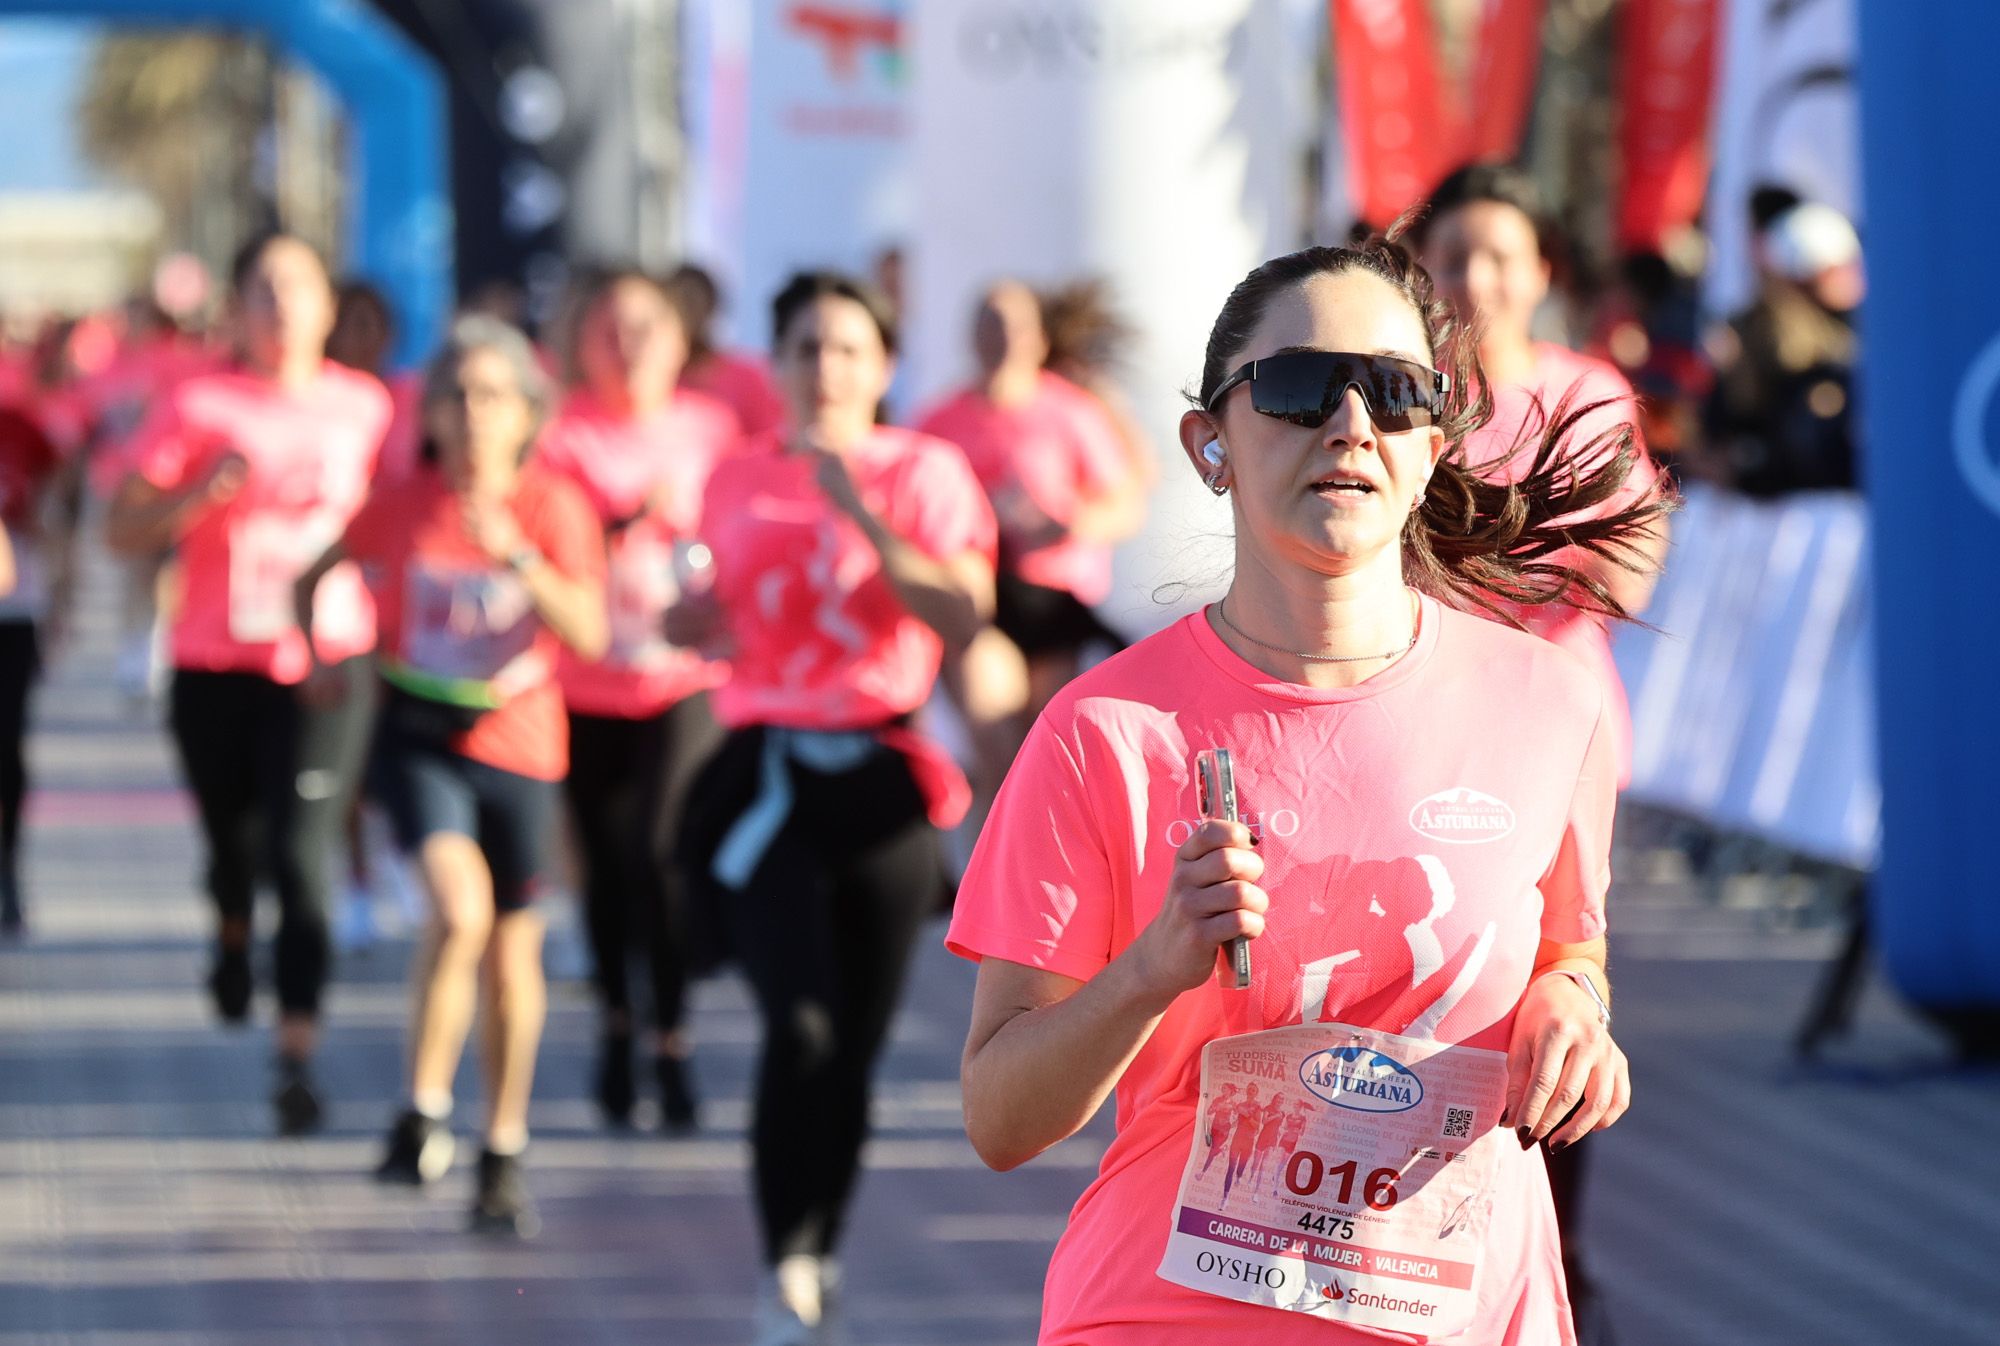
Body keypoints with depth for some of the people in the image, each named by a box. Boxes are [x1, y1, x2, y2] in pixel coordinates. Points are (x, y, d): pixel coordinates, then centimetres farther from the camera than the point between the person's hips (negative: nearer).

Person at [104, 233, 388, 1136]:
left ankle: (297, 1059, -14)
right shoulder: (198, 408, -3)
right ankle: (233, 935, 52)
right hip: (215, 665, 1)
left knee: (301, 857, -14)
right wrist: (204, 493, -20)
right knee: (233, 845, 15)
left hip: (326, 664, -1)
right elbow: (122, 532, -5)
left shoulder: (366, 409, 3)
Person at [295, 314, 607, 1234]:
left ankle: (503, 1158, 25)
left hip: (517, 742, 2)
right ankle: (422, 1116, -14)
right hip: (421, 735, -1)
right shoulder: (401, 505, -5)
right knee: (460, 906, -27)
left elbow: (589, 633, -19)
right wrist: (323, 649, -1)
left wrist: (518, 558, -31)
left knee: (514, 954, 10)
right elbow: (318, 578, 12)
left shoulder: (553, 509, -7)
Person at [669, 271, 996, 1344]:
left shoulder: (924, 472, 2)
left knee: (854, 1043, 4)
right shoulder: (738, 481, 10)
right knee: (800, 1023, -18)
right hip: (766, 775, 0)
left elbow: (962, 615, -12)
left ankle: (818, 1254, 26)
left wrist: (863, 512, -17)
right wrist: (684, 619, 0)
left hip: (881, 775, 0)